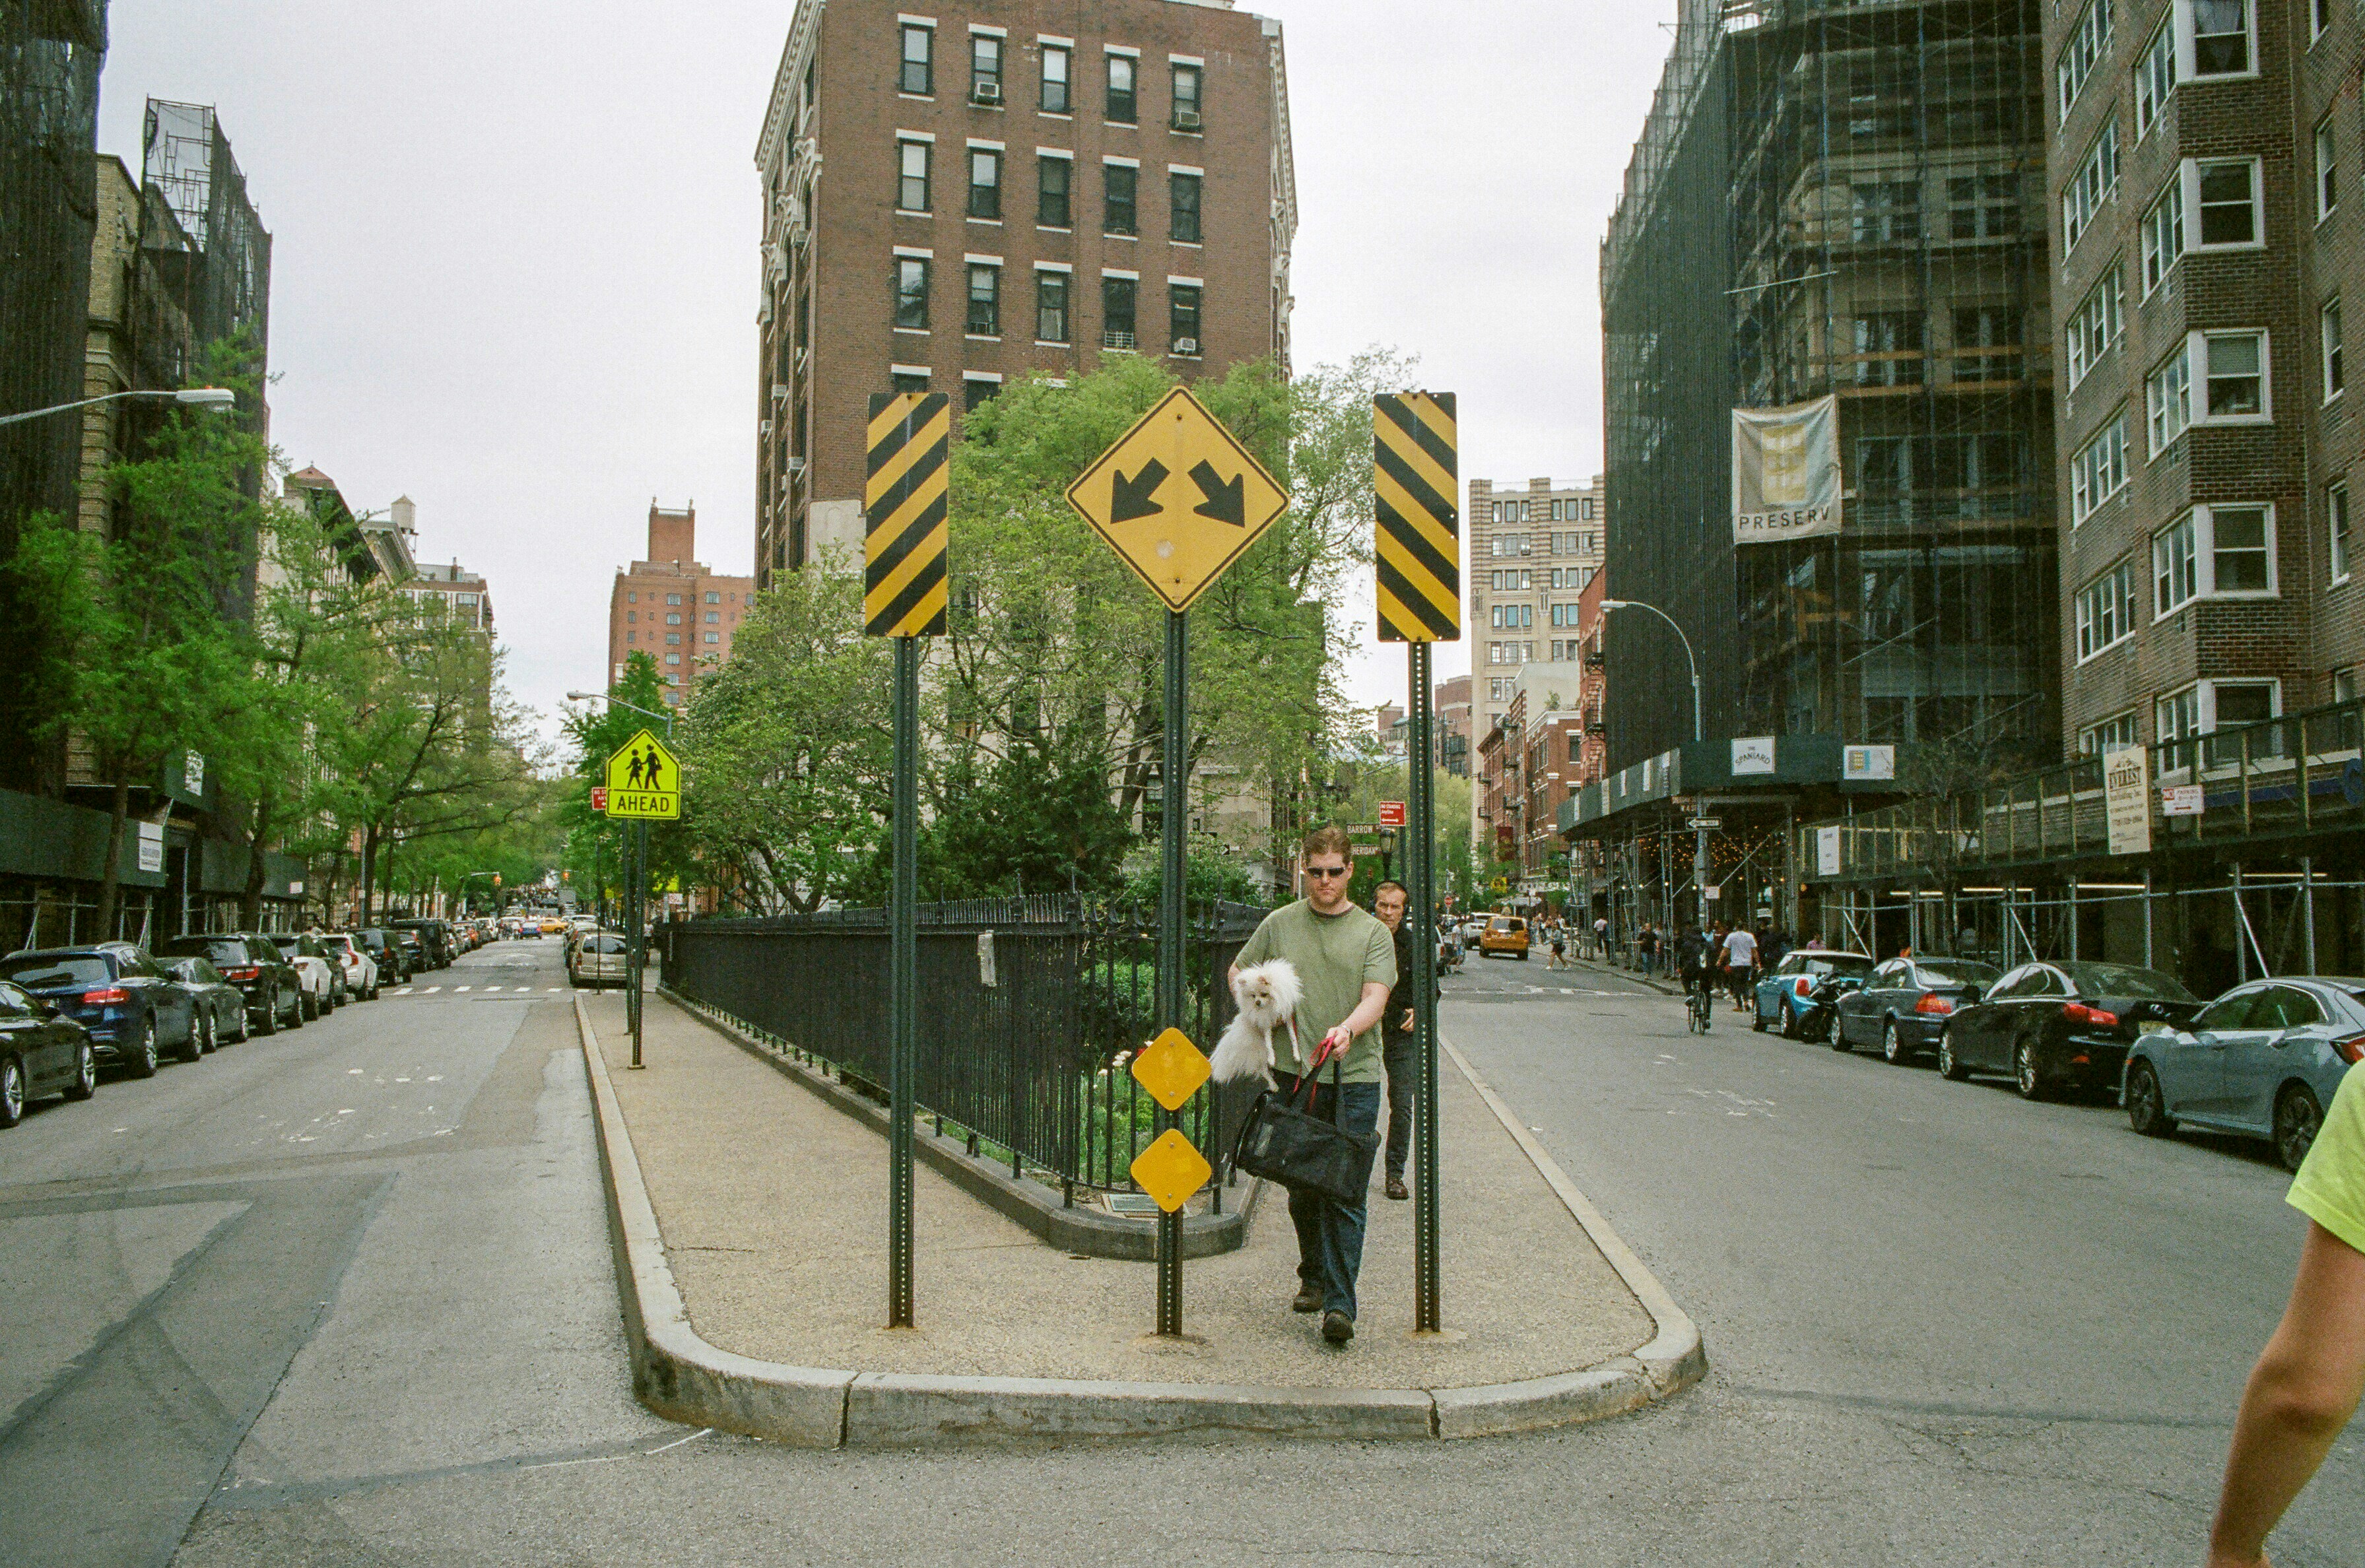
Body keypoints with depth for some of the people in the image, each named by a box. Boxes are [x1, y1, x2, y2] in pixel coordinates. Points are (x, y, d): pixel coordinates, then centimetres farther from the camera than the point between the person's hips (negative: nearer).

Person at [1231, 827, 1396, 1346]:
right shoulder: (1280, 924, 10)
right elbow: (1238, 971, 23)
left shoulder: (1373, 933, 4)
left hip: (1354, 1076, -2)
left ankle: (1339, 1302, -6)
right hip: (1294, 1072, 2)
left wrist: (1346, 1030, -29)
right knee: (1302, 1187, 10)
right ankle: (1313, 1277, 30)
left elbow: (1375, 998, -10)